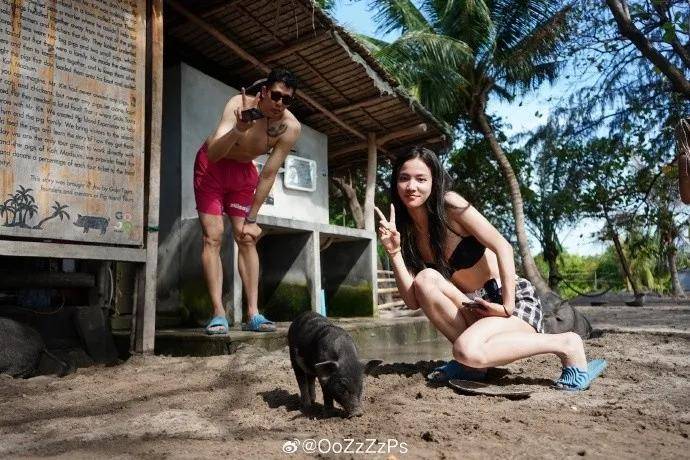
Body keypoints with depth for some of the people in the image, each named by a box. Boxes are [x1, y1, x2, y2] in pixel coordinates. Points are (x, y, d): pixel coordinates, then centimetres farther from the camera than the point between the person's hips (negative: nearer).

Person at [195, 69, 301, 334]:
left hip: (244, 170, 3)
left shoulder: (290, 128, -22)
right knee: (213, 237, -12)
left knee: (247, 239, -3)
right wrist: (238, 129, -56)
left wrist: (251, 219, -16)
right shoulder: (239, 105, -29)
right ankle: (218, 314, -12)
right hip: (212, 166, -3)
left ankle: (253, 314, -3)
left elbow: (268, 176, -17)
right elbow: (212, 154, -39)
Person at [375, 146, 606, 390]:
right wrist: (394, 252, -17)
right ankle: (469, 363, -7)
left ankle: (566, 344, -11)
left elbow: (503, 247, -16)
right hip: (473, 309, 5)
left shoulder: (450, 205, -12)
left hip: (515, 301, -5)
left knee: (468, 350, -33)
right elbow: (414, 301, -6)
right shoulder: (407, 231, 2)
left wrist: (508, 307, -22)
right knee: (425, 279, -23)